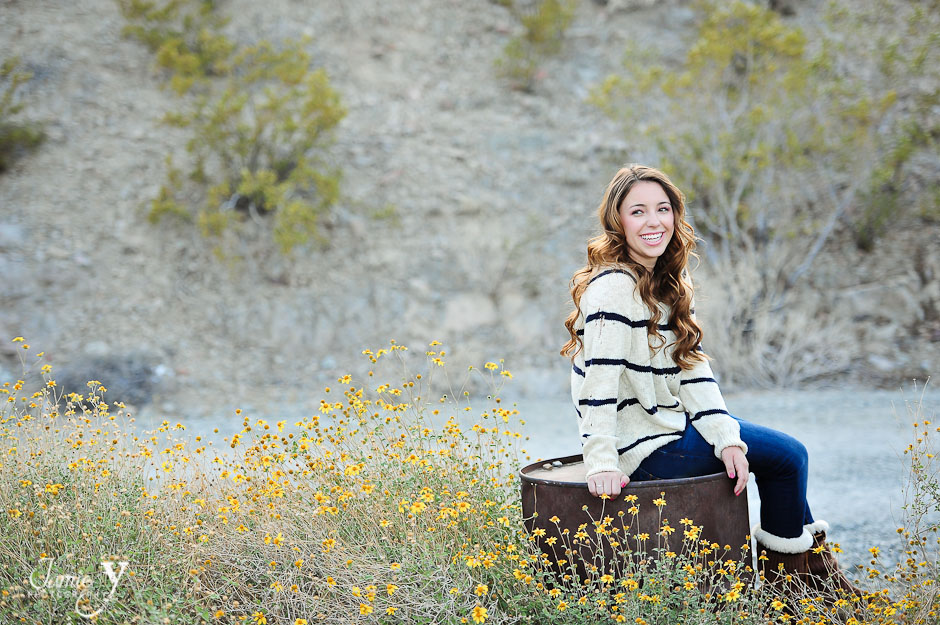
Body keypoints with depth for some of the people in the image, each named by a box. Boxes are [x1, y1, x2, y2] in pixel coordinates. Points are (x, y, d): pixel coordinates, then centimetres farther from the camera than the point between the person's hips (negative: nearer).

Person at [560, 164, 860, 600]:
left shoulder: (669, 284, 9)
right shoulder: (614, 287, -20)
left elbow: (693, 371, 2)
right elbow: (600, 380, -26)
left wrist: (727, 437, -10)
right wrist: (602, 465, -31)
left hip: (668, 425, 9)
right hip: (643, 452, -9)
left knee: (788, 451, 16)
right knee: (789, 454, -2)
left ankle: (812, 560, 29)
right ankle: (786, 569, 17)